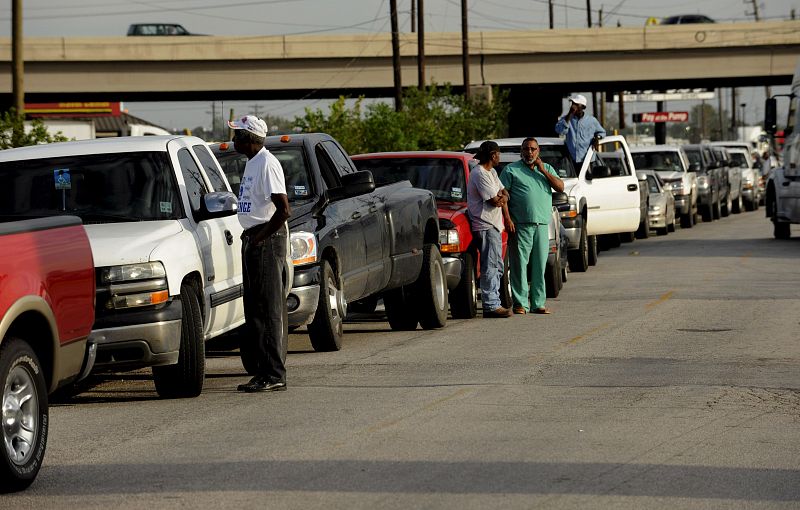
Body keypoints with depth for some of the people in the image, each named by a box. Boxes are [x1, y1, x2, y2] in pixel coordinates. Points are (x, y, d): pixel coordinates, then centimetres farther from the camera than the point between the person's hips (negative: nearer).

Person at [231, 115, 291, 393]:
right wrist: (250, 238, 14)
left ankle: (274, 375, -9)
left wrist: (260, 238, -18)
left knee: (269, 308, -9)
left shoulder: (267, 164, -15)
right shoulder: (251, 163, 15)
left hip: (268, 240, -10)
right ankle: (264, 370, 15)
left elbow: (283, 209, -22)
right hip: (253, 239, 10)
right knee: (254, 308, 11)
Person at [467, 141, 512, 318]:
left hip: (494, 225, 11)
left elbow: (504, 194, 15)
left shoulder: (491, 172, 18)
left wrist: (502, 197, -7)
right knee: (491, 267, -13)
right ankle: (491, 306, -15)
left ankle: (494, 304, 16)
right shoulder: (479, 174, -15)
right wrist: (501, 197, 4)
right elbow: (494, 201, -17)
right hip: (485, 226, -11)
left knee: (496, 267, 12)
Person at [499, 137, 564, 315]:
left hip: (542, 225, 4)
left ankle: (538, 303, 9)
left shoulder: (547, 169, 18)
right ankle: (520, 303, -4)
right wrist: (507, 219, -11)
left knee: (540, 265, 4)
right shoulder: (511, 170, 6)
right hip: (520, 225, -4)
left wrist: (543, 171, -2)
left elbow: (560, 187, 6)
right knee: (520, 264, -6)